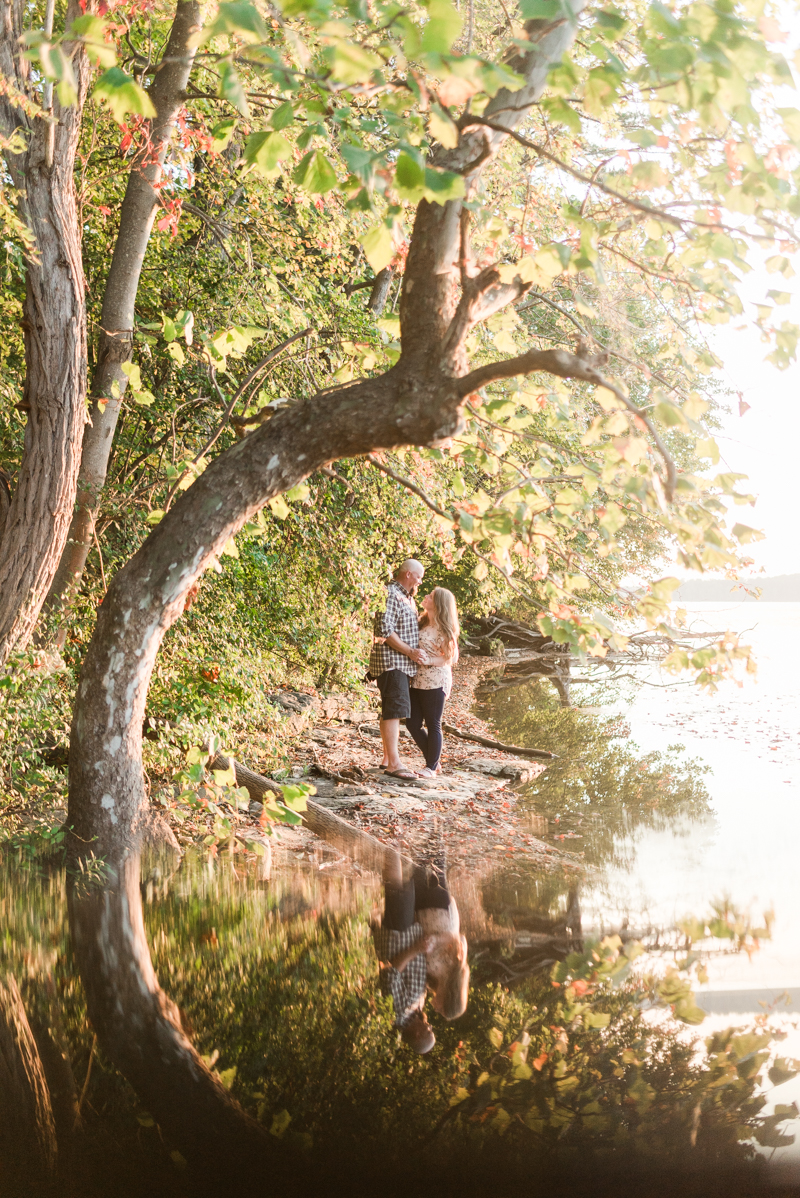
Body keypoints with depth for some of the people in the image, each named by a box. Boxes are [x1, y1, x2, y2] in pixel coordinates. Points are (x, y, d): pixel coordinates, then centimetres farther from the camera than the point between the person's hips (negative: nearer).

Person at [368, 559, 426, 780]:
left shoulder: (405, 597, 20)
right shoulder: (390, 594, -13)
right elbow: (385, 631, -21)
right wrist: (409, 651, -18)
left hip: (403, 663, 10)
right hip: (391, 662, -10)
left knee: (392, 711, 13)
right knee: (394, 710, -14)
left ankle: (388, 758, 18)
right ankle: (393, 763, -17)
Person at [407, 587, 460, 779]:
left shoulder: (444, 629, -10)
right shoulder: (421, 623, 10)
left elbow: (451, 658, -9)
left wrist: (428, 660, -19)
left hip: (435, 683, -7)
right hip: (416, 681, 7)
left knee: (433, 725, 1)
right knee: (413, 724, 8)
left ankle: (432, 767, 11)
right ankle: (434, 761, 21)